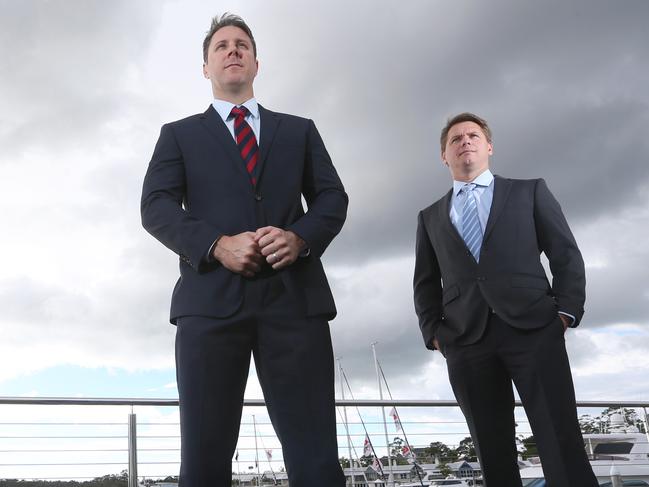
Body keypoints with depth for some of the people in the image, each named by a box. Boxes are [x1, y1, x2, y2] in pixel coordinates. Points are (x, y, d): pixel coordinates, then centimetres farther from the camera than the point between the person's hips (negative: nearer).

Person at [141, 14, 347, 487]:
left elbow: (333, 197, 13)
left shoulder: (299, 130, 24)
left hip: (294, 296, 1)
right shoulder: (179, 134, 20)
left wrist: (300, 237, -9)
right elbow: (156, 207, 6)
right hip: (211, 297, 0)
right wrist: (217, 245, -12)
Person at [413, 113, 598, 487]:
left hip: (533, 328, -2)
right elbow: (426, 283, 20)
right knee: (495, 456, 1)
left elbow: (566, 254, 10)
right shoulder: (431, 217, 21)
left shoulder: (529, 191, 16)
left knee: (564, 448, -9)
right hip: (465, 341, 2)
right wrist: (434, 333, 5)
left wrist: (566, 311, -3)